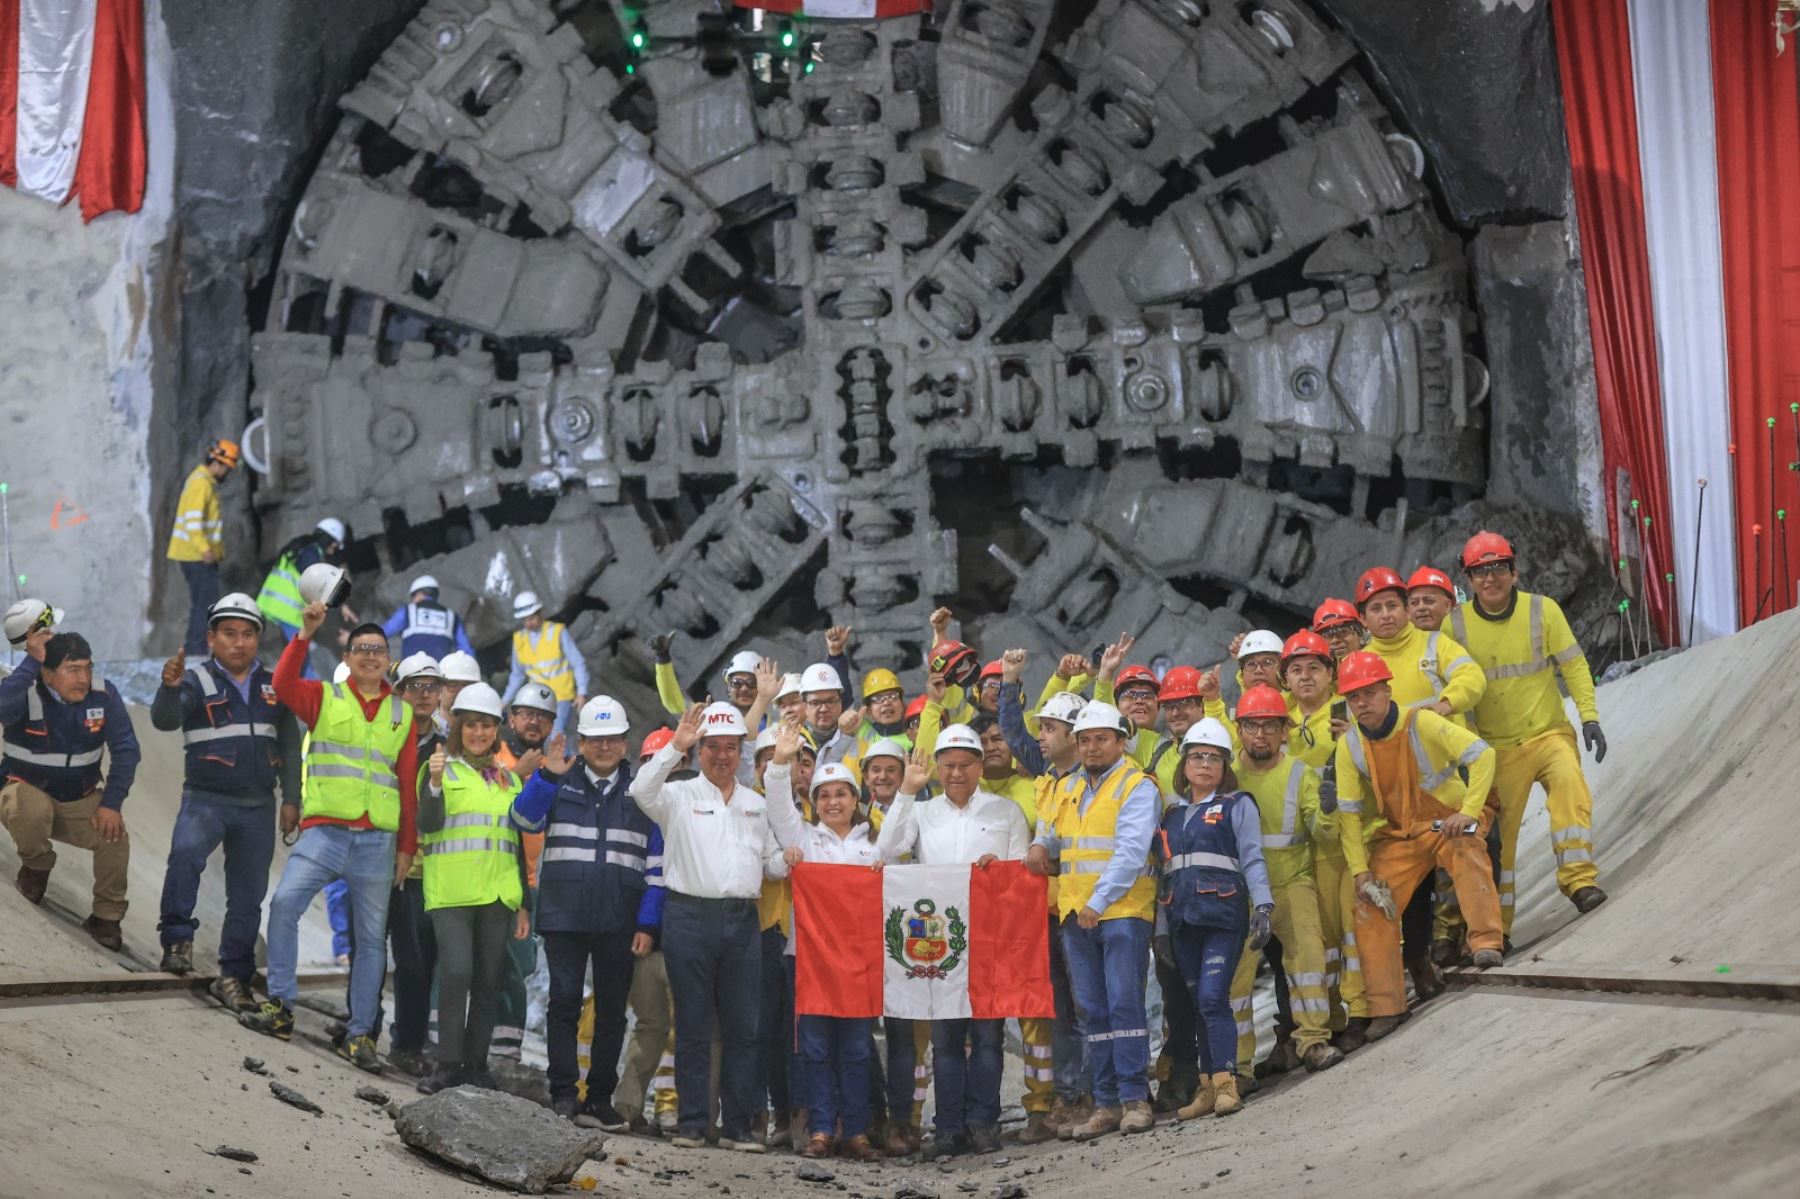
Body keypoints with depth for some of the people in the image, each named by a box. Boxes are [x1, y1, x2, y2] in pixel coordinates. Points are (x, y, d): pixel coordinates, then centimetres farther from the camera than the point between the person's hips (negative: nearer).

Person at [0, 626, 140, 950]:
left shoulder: (104, 695, -12)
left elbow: (126, 750, -10)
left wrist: (112, 803, -18)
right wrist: (32, 661, -42)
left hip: (81, 801, 3)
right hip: (26, 790, -3)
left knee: (114, 834, -23)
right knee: (31, 809, -37)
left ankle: (106, 916, -1)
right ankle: (36, 865, -1)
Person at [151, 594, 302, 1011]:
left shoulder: (273, 686, 9)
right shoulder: (197, 681, -3)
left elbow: (289, 745, 13)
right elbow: (164, 720, -21)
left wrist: (291, 798, 7)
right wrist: (170, 688, -41)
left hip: (258, 807, 4)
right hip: (205, 799, -4)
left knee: (248, 897, 8)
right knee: (186, 851, -34)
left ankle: (234, 977, 20)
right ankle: (178, 939, -24)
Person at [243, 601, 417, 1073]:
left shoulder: (402, 713, 11)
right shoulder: (324, 698, 7)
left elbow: (408, 784, 12)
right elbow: (283, 684, -14)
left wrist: (407, 846, 9)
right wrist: (305, 634, -22)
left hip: (377, 839, 2)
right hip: (326, 830, -2)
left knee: (371, 936, 5)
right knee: (285, 901, -22)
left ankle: (359, 1035, 12)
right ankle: (280, 1008, -12)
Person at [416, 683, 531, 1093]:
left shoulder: (509, 780, 17)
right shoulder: (441, 768, 3)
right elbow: (428, 825, -10)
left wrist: (523, 903, 16)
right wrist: (435, 783, -27)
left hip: (498, 893, 5)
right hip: (451, 891, -5)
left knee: (488, 981, 4)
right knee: (456, 971, -17)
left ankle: (475, 1065, 10)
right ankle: (448, 1065, -10)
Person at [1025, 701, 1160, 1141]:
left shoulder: (1137, 787, -4)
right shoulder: (1067, 788, 18)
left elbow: (1131, 852, -14)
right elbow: (1049, 831, 31)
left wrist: (1099, 902, -21)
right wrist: (1039, 846, 6)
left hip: (1122, 912, -6)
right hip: (1076, 915, 6)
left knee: (1124, 1003, -11)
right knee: (1093, 1010, 6)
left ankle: (1135, 1099, -6)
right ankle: (1106, 1103, 9)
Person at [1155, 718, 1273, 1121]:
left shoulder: (1238, 806, 5)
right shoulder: (1173, 813, 19)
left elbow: (1252, 859, -2)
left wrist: (1263, 905, -14)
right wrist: (1161, 927, 16)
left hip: (1224, 913, -5)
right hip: (1183, 918, 5)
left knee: (1213, 997, -16)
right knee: (1199, 1002, 6)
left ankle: (1226, 1082, -15)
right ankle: (1207, 1087, 9)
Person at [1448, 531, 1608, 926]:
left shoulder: (1543, 610, -5)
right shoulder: (1456, 624, -3)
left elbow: (1574, 665, 1)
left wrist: (1589, 716, -6)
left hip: (1548, 734, -1)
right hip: (1496, 747, 1)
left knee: (1570, 782, -31)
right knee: (1495, 837, 4)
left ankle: (1578, 878, -29)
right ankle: (1494, 926, 17)